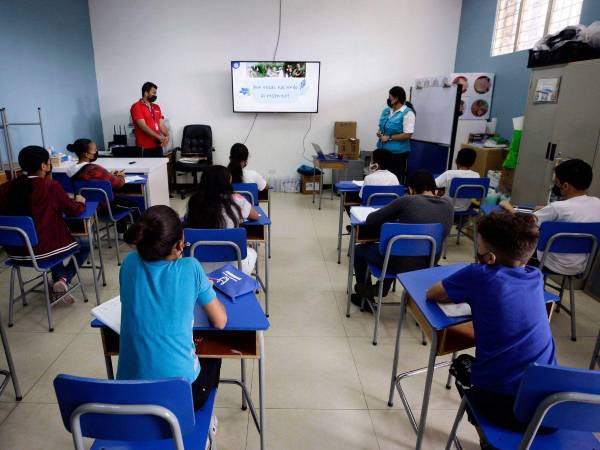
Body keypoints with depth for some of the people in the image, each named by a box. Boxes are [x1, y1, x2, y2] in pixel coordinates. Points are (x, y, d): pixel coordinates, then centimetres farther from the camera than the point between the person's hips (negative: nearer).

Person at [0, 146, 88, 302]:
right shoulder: (51, 186, -15)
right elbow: (74, 210, -4)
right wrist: (80, 202, 17)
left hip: (14, 250, 6)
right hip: (39, 250, -6)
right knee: (85, 245, 19)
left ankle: (59, 277, 24)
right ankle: (64, 280, 3)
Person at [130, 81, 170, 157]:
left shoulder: (156, 107, 16)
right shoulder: (136, 107, -4)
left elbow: (161, 125, 10)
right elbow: (143, 127, -14)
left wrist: (166, 136, -11)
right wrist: (159, 137, -21)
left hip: (158, 146, 6)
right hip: (145, 147, -6)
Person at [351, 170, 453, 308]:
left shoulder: (407, 201, -15)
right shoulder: (448, 204, -2)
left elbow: (370, 220, -8)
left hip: (402, 264, -6)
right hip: (428, 264, 6)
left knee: (359, 249, 21)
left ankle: (366, 295, 35)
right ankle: (381, 289, 45)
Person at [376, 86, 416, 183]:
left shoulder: (407, 113, -12)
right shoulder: (386, 111, 10)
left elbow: (407, 135, -17)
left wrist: (389, 138, -18)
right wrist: (379, 132, -1)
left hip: (398, 153, -7)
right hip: (383, 150, 7)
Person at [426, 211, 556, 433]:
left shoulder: (479, 275, -15)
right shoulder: (536, 277, 2)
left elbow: (432, 293, -1)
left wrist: (467, 294, 13)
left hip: (502, 406, -4)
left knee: (463, 364, 28)